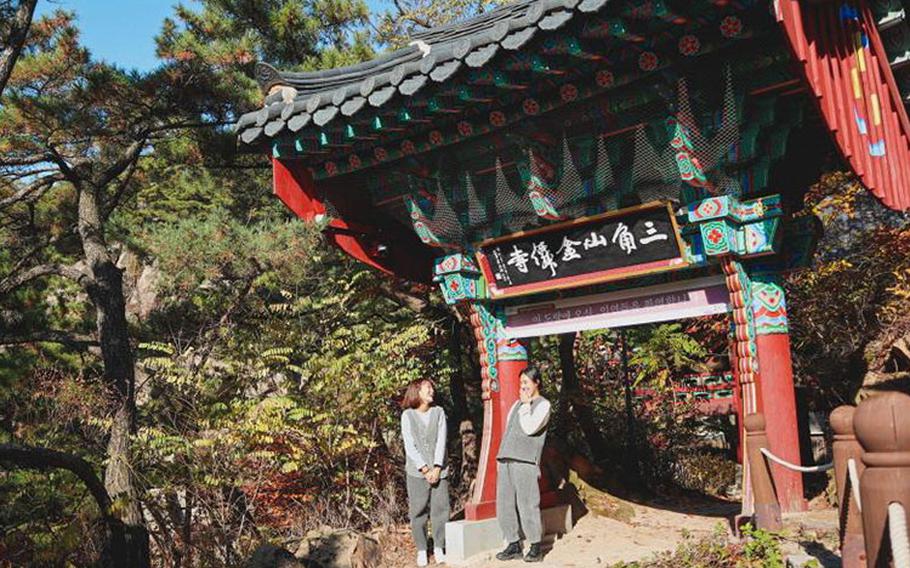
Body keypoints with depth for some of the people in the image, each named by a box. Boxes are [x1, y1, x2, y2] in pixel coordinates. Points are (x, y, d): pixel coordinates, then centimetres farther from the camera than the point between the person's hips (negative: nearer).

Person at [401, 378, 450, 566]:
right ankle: (421, 551, 10)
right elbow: (410, 445, -4)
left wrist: (437, 467, -8)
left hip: (438, 470, 2)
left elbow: (441, 441, 1)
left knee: (440, 508, 0)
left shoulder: (439, 412, 8)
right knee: (418, 511, 0)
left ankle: (439, 548, 11)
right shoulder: (408, 415, 1)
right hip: (416, 471, -2)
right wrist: (425, 469, -10)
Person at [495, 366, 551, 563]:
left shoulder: (543, 404, 2)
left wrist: (526, 404, -2)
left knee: (527, 505, -7)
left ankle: (535, 547, 5)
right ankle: (514, 545, 15)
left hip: (525, 461, -7)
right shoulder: (518, 404, 23)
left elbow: (530, 428, -13)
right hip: (505, 460, 7)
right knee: (504, 506, 5)